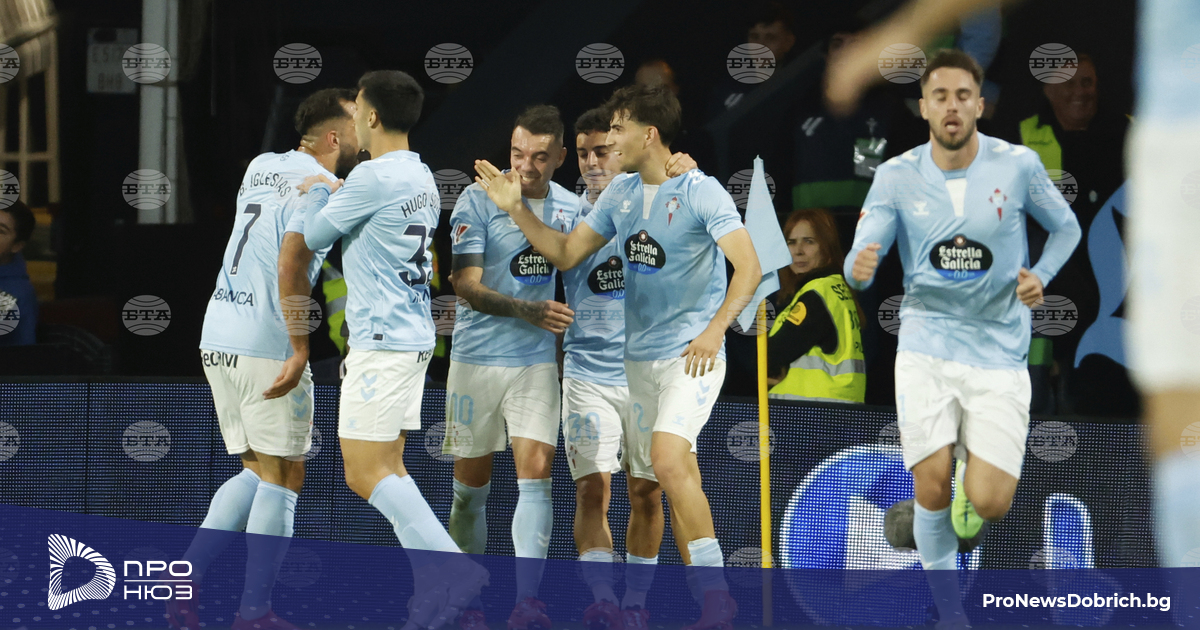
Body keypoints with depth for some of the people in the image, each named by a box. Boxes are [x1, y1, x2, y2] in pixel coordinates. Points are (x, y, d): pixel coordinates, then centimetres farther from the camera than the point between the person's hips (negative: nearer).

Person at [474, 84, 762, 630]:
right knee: (673, 479, 8)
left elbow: (748, 266, -18)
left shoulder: (700, 191, -11)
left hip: (691, 354, -8)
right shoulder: (621, 193, 10)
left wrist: (715, 329, -29)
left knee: (668, 459, -25)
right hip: (640, 355, 8)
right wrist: (515, 208, 5)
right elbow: (566, 253, 15)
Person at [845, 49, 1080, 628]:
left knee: (988, 504, -10)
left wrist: (1039, 277, -6)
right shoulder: (896, 177, -4)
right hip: (926, 346, 0)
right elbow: (858, 264, -7)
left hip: (999, 352, 0)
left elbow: (1066, 228, 12)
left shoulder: (1017, 165, -5)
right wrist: (859, 268, -31)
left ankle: (974, 470, 28)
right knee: (931, 492, -9)